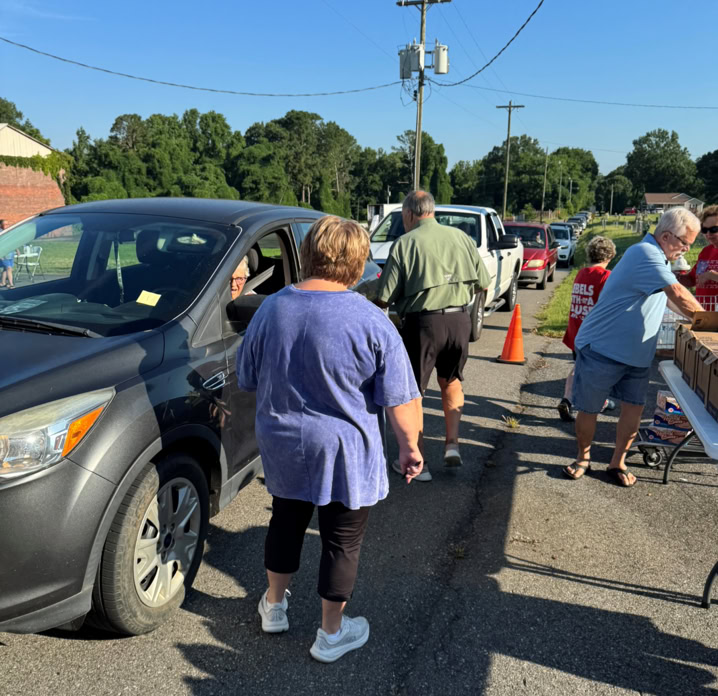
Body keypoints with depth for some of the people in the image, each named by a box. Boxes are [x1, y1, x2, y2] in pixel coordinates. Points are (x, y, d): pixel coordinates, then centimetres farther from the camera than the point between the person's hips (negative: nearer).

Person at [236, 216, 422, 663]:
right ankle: (332, 634, 29)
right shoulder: (370, 321, -17)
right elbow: (399, 399, -14)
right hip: (345, 455, -4)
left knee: (287, 523, 24)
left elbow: (247, 381, 8)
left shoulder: (270, 310, -4)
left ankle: (274, 606, 44)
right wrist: (410, 446, 1)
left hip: (282, 447, 4)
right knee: (343, 541, 13)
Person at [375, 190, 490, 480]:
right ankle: (452, 443, 20)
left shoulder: (404, 243, -6)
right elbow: (482, 283, 10)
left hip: (422, 322, -4)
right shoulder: (461, 237, 5)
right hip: (460, 319, 4)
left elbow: (384, 298, -8)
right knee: (451, 380, 26)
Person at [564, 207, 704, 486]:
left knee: (634, 408, 4)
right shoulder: (645, 254, -20)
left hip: (637, 356, 9)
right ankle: (583, 458, 23)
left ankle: (618, 463, 19)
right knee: (588, 410, 4)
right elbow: (679, 294, -23)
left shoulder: (658, 259, 13)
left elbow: (670, 299, 23)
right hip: (601, 349, -9)